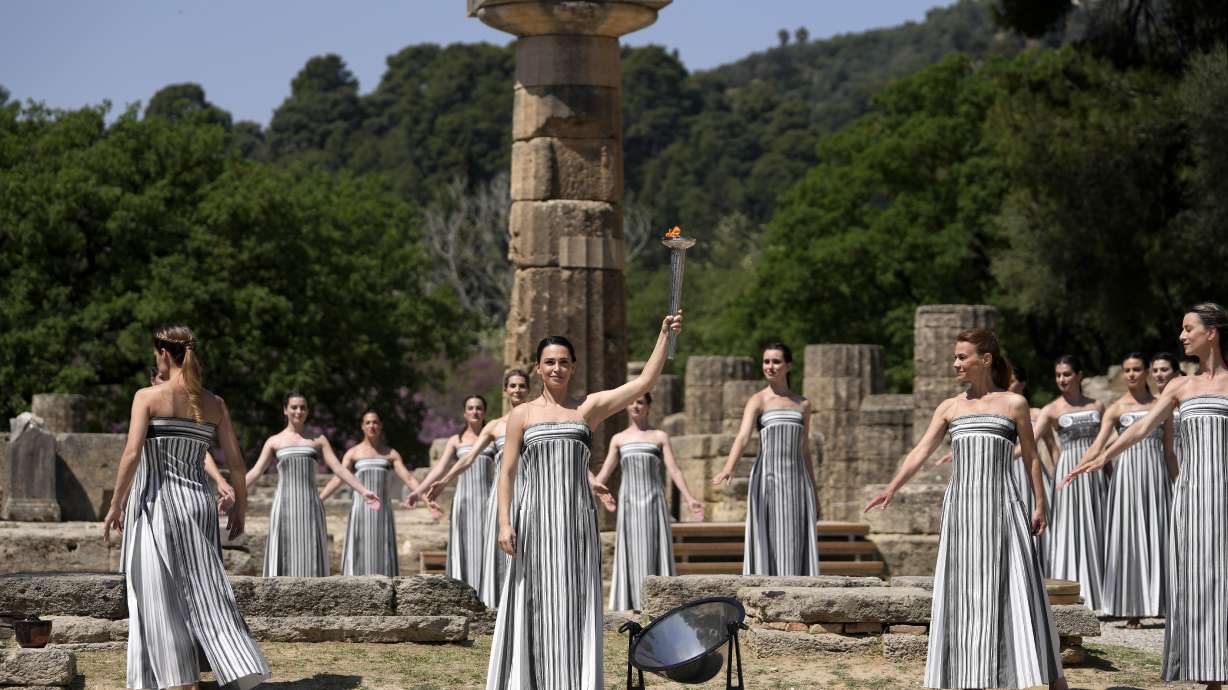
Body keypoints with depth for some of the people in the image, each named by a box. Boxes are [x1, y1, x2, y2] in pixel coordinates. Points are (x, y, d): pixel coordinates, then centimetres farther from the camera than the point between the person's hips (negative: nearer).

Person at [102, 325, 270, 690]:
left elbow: (132, 454, -14)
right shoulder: (215, 404, 6)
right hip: (200, 501, 4)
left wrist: (116, 505, -8)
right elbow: (235, 461, 5)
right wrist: (239, 506, 17)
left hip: (159, 501, -4)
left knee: (161, 595, 4)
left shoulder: (148, 397, -6)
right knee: (205, 591, 9)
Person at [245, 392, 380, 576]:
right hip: (284, 506, -1)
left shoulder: (318, 440, 11)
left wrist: (363, 491, -7)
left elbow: (338, 468, 4)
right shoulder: (274, 441, 9)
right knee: (284, 557, -4)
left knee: (310, 559, -3)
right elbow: (255, 472, 5)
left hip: (310, 507, 1)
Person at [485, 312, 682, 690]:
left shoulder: (590, 407, 7)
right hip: (536, 520, -1)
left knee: (577, 605, 0)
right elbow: (507, 473, 4)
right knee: (536, 606, 0)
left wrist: (665, 334, -8)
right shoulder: (522, 415, 6)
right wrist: (505, 522, -6)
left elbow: (645, 381, -1)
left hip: (577, 520, 1)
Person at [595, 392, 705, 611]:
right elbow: (604, 474, 11)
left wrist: (689, 499, -13)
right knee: (630, 555, -2)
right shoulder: (618, 439, 12)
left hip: (654, 502, -1)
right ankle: (629, 607, 0)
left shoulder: (660, 436, 7)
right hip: (629, 503, 1)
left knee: (654, 552, -5)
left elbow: (673, 470, -1)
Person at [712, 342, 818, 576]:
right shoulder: (757, 401, 0)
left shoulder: (803, 404, 14)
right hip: (768, 481, -4)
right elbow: (742, 437, -16)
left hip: (797, 481, 4)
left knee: (798, 547, 0)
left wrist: (814, 494, 17)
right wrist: (728, 469, -35)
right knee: (767, 545, -7)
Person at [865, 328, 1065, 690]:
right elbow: (921, 452, 3)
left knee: (1012, 585, -5)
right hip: (961, 506, 3)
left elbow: (1031, 458, 7)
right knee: (963, 589, 3)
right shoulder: (949, 408, 11)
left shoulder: (1014, 403, 4)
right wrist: (891, 489, -10)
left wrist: (1040, 504, 1)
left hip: (1001, 504, -3)